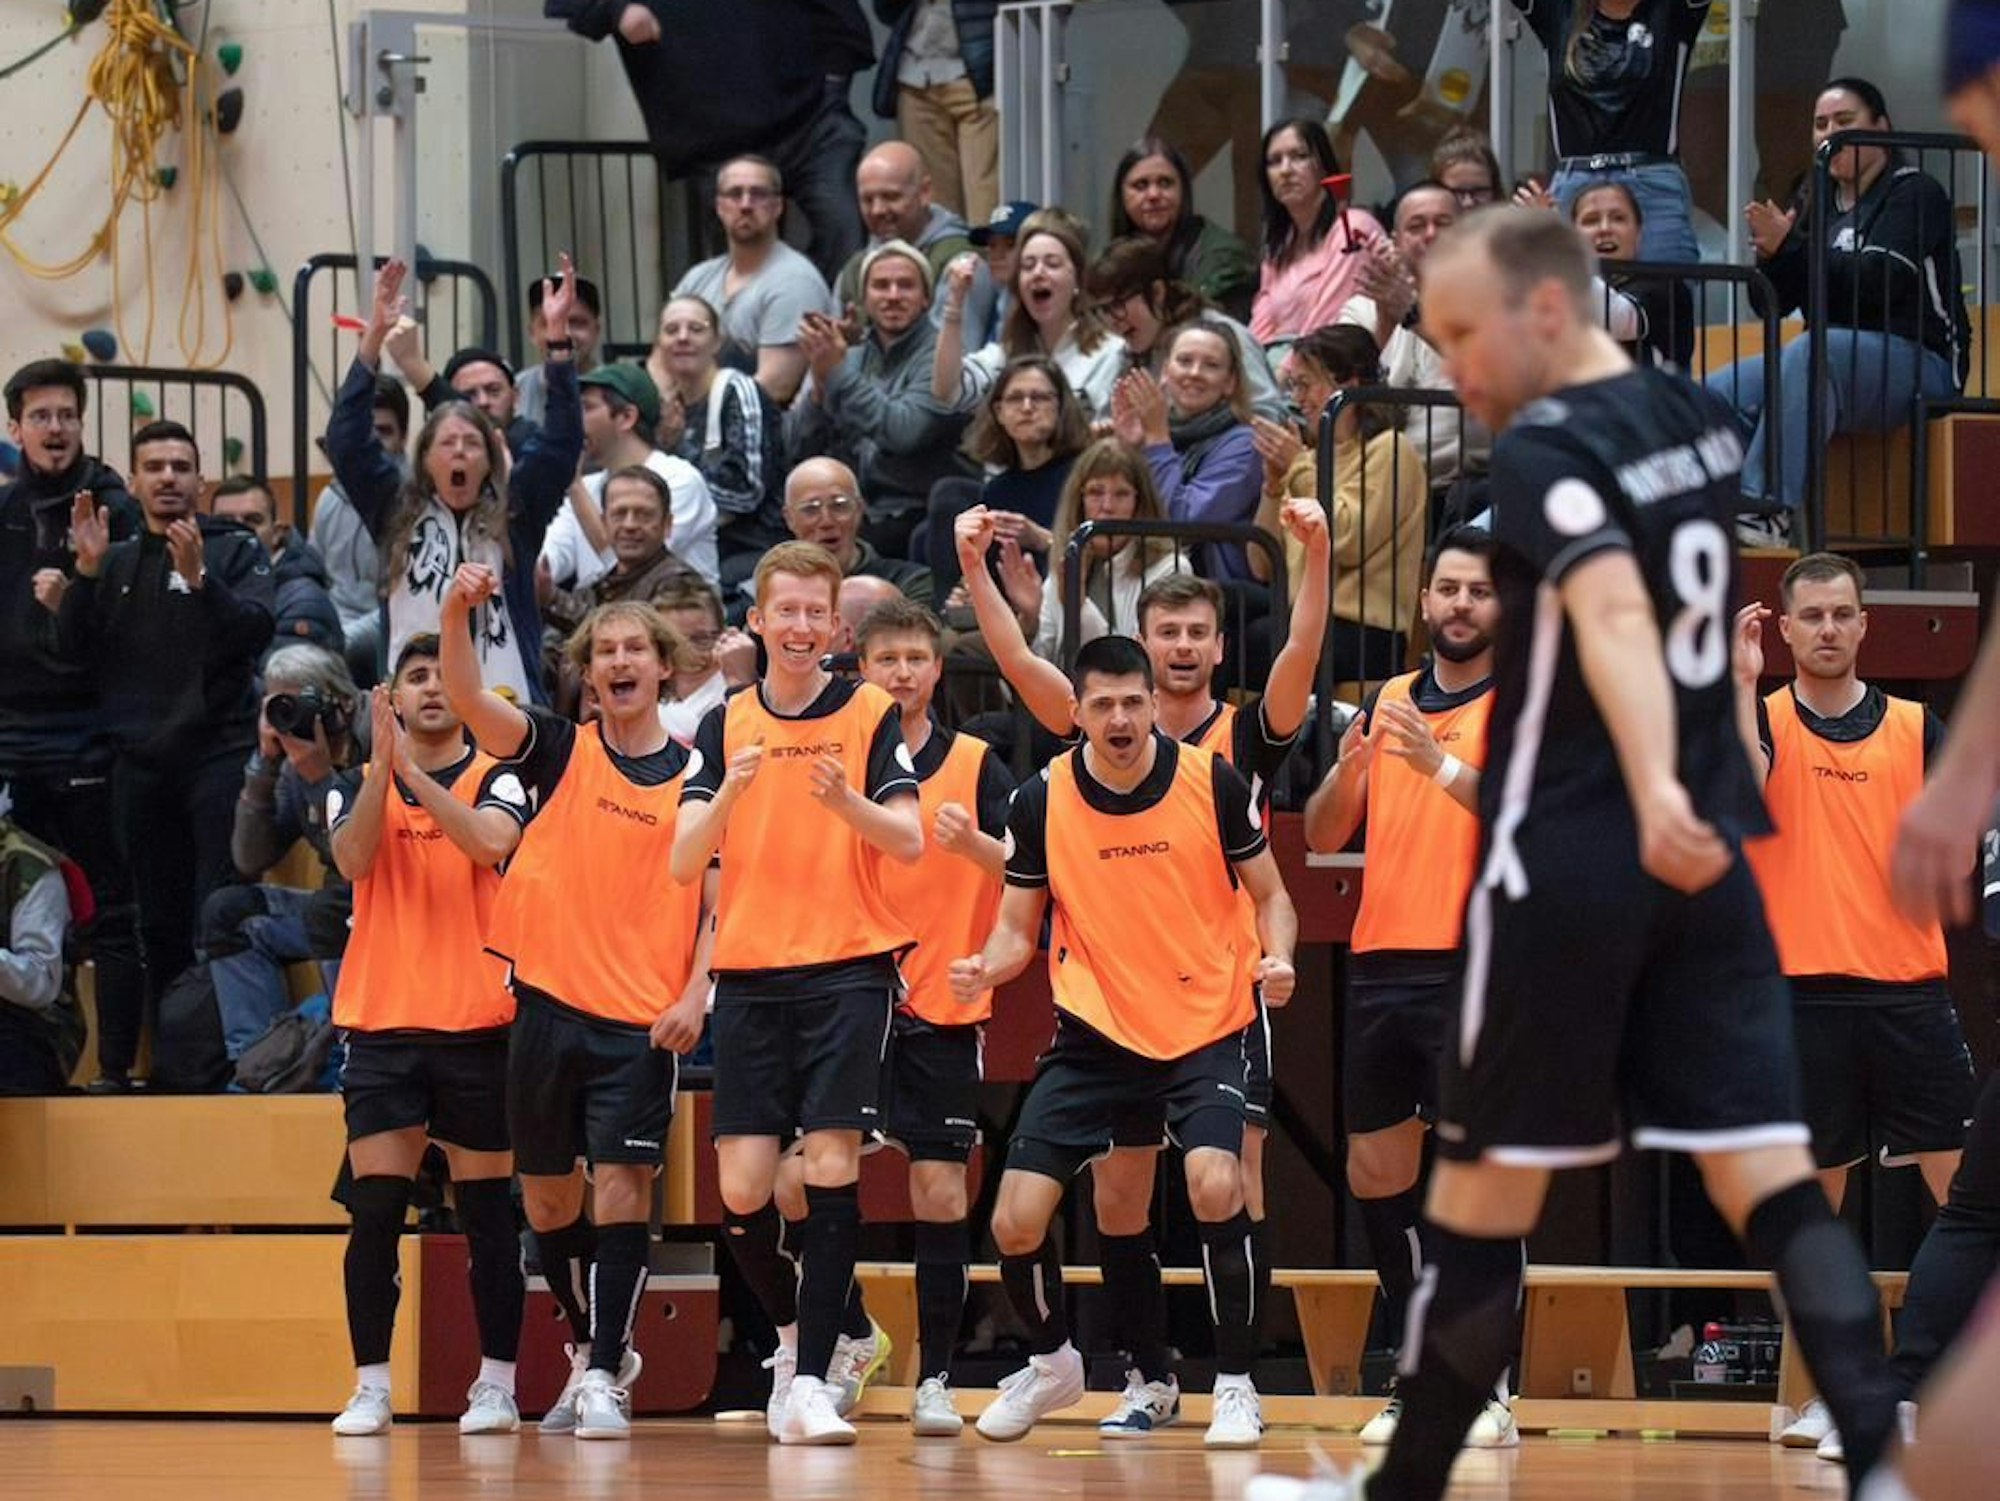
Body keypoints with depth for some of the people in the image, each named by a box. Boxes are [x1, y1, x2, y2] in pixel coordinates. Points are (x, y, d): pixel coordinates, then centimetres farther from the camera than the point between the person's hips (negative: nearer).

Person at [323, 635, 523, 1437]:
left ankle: (496, 1387, 9)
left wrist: (413, 770, -23)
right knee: (374, 1209, -6)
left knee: (487, 1212, 3)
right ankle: (370, 1388, -1)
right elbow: (352, 858, -10)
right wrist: (381, 763, -20)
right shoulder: (357, 785, 10)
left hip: (478, 1024, -1)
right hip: (383, 1024, 1)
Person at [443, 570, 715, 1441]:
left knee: (621, 1191, -10)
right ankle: (592, 1349, 28)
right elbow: (467, 699, -7)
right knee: (548, 1199, 9)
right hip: (549, 1004, 2)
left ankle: (605, 1378, -5)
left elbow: (721, 902, 4)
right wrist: (457, 614, -24)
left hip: (643, 1022, -2)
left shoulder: (697, 776, 3)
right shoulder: (557, 753, 7)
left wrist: (695, 994, -10)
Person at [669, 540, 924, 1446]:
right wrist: (729, 794, -17)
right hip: (750, 977, 3)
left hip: (849, 971, -3)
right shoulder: (725, 725, 10)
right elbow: (683, 862, 1)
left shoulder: (871, 714, 2)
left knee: (832, 1167, -12)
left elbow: (909, 841, -8)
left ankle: (809, 1381, -11)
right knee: (742, 1186, -2)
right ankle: (791, 1331, 24)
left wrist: (848, 802, -27)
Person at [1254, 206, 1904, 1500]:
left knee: (1488, 1182, 5)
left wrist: (1654, 794, -45)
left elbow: (1615, 614, -32)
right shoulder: (1701, 423, 10)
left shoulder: (1548, 451, -14)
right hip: (1706, 854, 7)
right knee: (1769, 1175, -1)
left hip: (1571, 859, -7)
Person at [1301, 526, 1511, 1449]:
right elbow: (1321, 836, 12)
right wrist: (1345, 769, -8)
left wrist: (1442, 764, -27)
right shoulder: (1387, 702, 14)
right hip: (1379, 966, 6)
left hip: (1473, 970, -6)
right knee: (1375, 1173, 8)